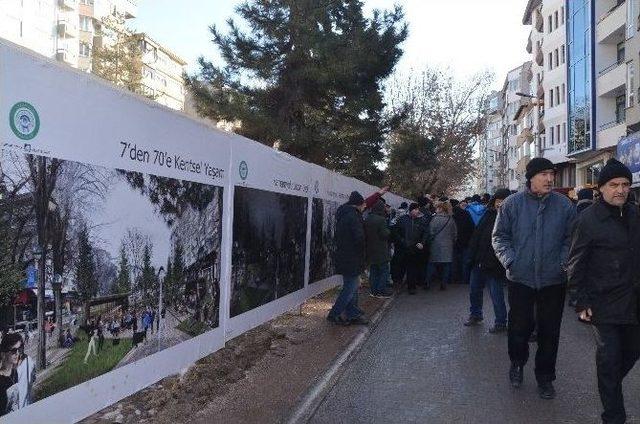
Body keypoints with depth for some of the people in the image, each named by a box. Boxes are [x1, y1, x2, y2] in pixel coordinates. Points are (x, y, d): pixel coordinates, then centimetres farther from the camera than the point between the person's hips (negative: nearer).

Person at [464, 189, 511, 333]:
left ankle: (500, 323, 20)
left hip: (494, 265, -7)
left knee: (496, 295, 3)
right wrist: (473, 254, 9)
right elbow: (477, 234, 13)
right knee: (474, 290, 19)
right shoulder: (488, 214, 7)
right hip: (479, 262, 7)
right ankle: (475, 314, 39)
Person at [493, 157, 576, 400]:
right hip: (520, 278, -1)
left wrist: (564, 262, -6)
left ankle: (545, 376, 29)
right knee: (519, 326, 9)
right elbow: (500, 236, 2)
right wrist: (509, 260, -10)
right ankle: (517, 364, 36)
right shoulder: (512, 204, -4)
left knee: (550, 331, 10)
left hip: (553, 280, 1)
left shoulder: (564, 205, 0)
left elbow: (571, 239, 6)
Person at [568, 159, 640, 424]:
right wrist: (583, 301, -11)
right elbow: (576, 263, -9)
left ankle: (610, 386, 45)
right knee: (609, 357, 1)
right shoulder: (589, 219, -11)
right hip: (604, 302, -6)